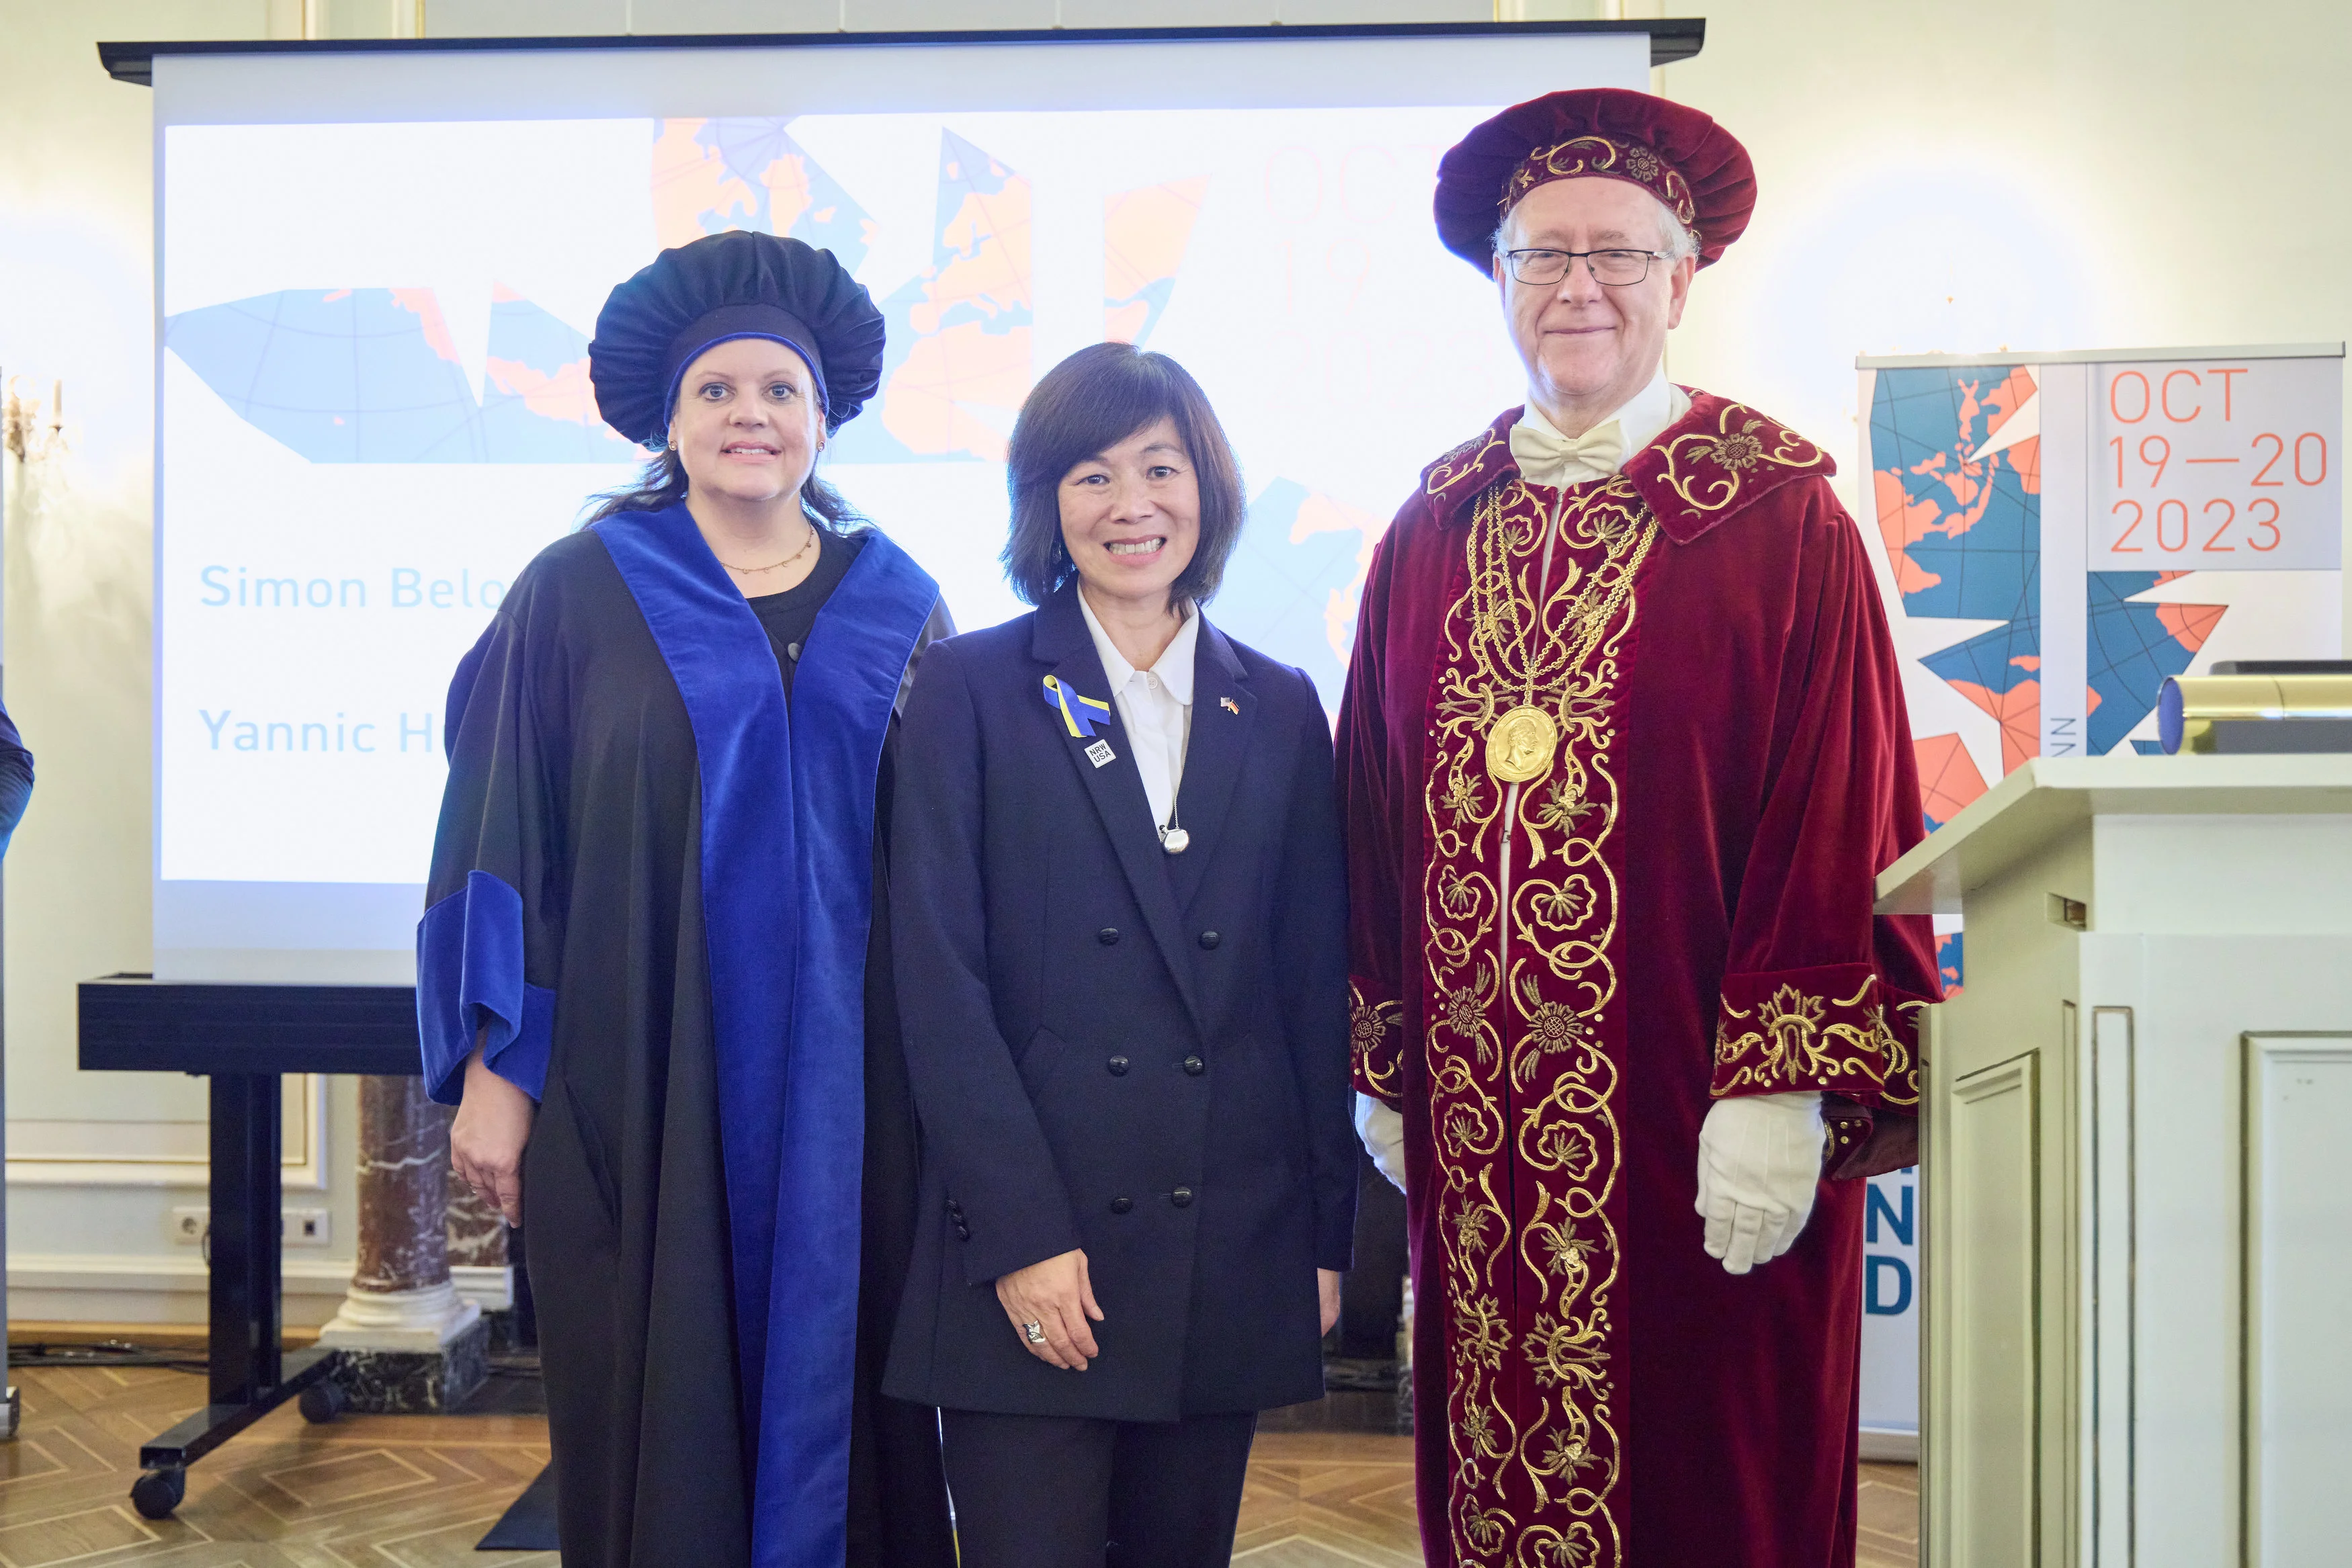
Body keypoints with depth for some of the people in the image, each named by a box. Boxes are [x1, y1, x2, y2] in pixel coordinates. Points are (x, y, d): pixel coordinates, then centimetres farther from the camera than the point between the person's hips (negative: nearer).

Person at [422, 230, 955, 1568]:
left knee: (835, 1389, 7)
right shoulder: (580, 593, 2)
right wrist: (496, 1068, -5)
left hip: (848, 1094, 2)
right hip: (638, 1083, -1)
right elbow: (501, 833, 0)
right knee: (657, 1420, 6)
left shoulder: (898, 607, 8)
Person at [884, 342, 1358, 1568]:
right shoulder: (974, 688, 0)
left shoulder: (1278, 710, 10)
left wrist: (1327, 1234, 6)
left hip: (1231, 1246, 3)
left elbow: (1317, 991, 10)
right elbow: (940, 977, -6)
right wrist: (1022, 1235, -12)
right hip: (1027, 1250, -3)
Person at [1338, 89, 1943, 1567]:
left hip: (1695, 1129, -4)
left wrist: (1786, 1089, -14)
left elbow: (1843, 824, -9)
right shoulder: (1431, 529, 9)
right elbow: (1374, 819, 11)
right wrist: (1383, 1069, 11)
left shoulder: (1782, 520, -3)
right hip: (1476, 1127, 4)